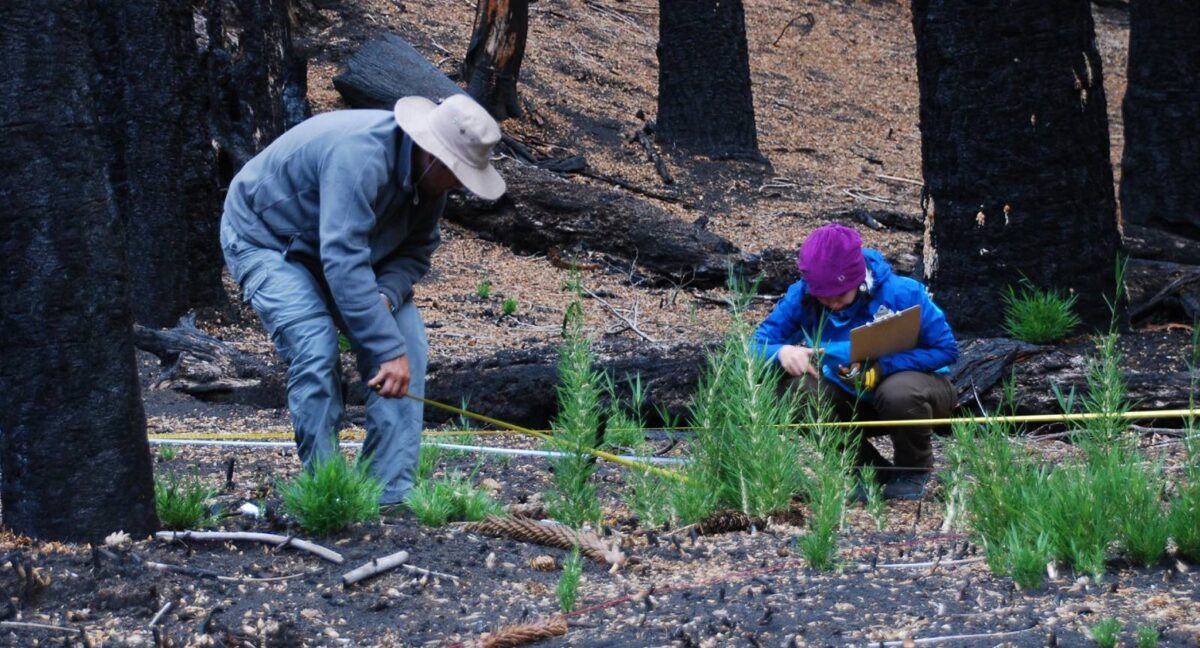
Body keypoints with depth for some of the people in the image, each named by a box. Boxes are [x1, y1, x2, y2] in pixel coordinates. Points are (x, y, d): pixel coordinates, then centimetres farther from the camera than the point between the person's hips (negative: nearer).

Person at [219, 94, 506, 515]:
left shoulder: (430, 171, -11)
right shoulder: (360, 157, -39)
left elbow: (416, 250, -4)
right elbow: (344, 261, -43)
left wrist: (386, 295, -27)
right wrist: (388, 351, -44)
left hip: (339, 244, 8)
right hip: (265, 239, -8)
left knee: (408, 338, -8)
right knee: (315, 349, -27)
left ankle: (391, 493, -7)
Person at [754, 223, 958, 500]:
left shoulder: (902, 293, -24)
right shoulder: (801, 297, -16)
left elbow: (946, 349, -22)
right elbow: (758, 346, -13)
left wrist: (879, 367, -35)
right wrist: (782, 352, -40)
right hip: (853, 400, 3)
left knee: (898, 391, -39)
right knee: (798, 389, -26)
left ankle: (914, 471, -4)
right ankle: (867, 468, -3)